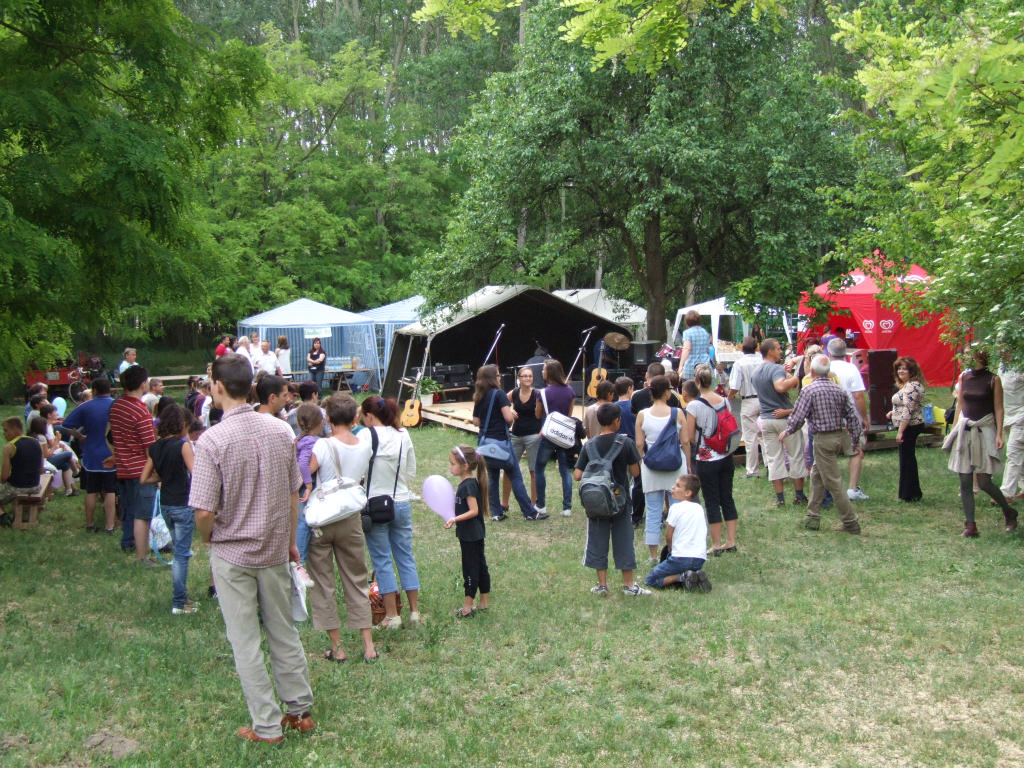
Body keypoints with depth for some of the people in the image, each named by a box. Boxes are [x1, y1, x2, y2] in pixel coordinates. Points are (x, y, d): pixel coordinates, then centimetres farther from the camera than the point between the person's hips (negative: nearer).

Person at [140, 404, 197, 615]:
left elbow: (144, 479, 8)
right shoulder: (183, 445, -14)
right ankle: (179, 604, 3)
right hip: (183, 505, -7)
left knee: (181, 552, 19)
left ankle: (181, 596, 25)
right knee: (181, 554, -1)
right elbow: (195, 474, -21)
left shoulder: (155, 447, 6)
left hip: (165, 505, 7)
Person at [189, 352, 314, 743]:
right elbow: (293, 494, 4)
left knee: (245, 643, 8)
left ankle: (267, 725, 16)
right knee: (284, 632, 18)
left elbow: (205, 511, -20)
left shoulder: (212, 440, -19)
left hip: (232, 554, -4)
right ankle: (300, 711, 28)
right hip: (274, 549, 5)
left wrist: (207, 540, 1)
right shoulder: (280, 431, -4)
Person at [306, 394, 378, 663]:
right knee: (357, 582, 13)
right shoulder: (364, 446, -1)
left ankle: (337, 648, 12)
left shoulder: (323, 445, -15)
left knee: (323, 583, 8)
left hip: (321, 520, -4)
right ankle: (369, 646, 12)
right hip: (351, 520, 4)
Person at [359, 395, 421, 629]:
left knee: (382, 560, 5)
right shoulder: (404, 436, 2)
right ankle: (414, 612, 17)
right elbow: (412, 472, 8)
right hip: (402, 503, 4)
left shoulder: (366, 436, -12)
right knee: (406, 557, 13)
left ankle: (392, 615, 8)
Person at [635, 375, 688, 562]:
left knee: (653, 513, 6)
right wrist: (688, 465, 10)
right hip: (676, 466, -1)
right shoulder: (677, 413, -6)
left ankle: (653, 555, 10)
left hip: (651, 468, 1)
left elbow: (639, 444, -1)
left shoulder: (642, 415, -3)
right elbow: (685, 442, -2)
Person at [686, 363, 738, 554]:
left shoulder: (694, 406, -15)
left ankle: (717, 545, 9)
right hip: (727, 458, 5)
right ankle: (731, 541, 18)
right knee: (727, 498, 13)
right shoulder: (725, 401, 0)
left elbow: (690, 437, -10)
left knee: (712, 502, 3)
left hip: (706, 460, -5)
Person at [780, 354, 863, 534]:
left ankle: (851, 523, 0)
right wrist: (856, 441, 17)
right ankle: (813, 517, 21)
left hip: (823, 439, -7)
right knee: (817, 475, 18)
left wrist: (786, 432, 7)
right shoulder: (839, 390, 6)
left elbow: (798, 417, -11)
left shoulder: (809, 390, -11)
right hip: (841, 436, 7)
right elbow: (853, 417, 8)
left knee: (833, 482, -2)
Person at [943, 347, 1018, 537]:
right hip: (964, 430, 4)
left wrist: (999, 434, -13)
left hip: (985, 431, -4)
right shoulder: (964, 377, 8)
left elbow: (998, 409, -4)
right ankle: (970, 525, 5)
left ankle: (1009, 512, 20)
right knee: (965, 482, -1)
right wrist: (953, 431, 12)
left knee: (984, 482, -5)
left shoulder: (993, 379, -3)